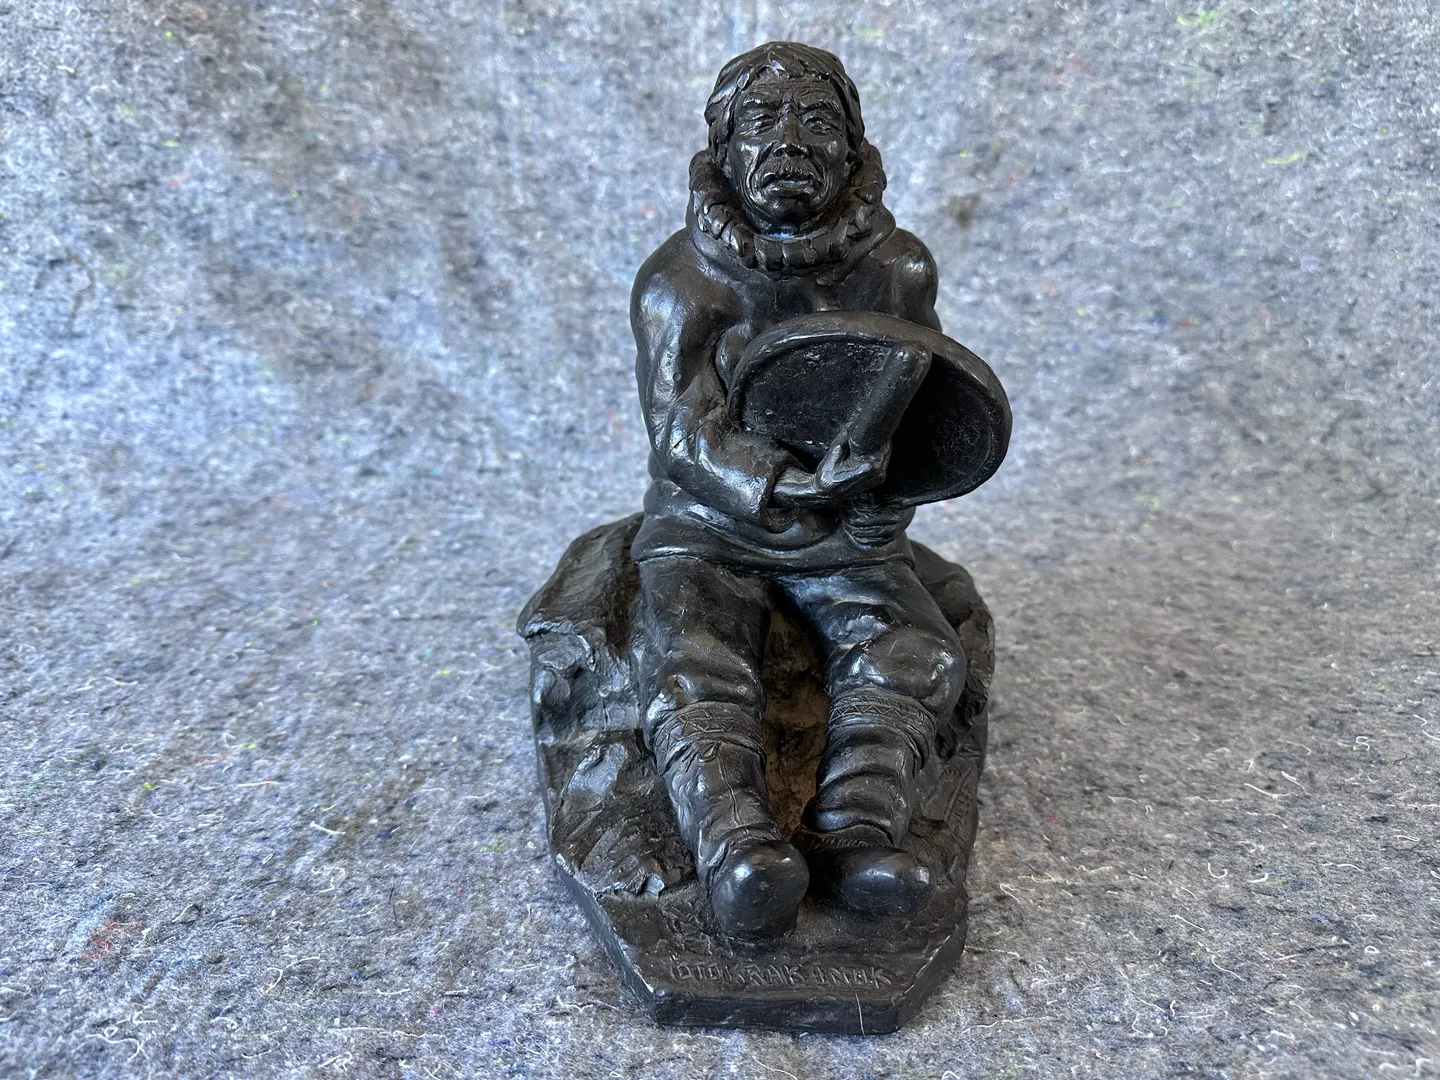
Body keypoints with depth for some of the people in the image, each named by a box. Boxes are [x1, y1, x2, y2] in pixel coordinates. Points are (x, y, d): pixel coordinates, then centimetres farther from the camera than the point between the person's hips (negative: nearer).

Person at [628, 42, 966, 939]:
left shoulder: (898, 270, -1)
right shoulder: (679, 282, -11)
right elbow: (685, 434, -21)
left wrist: (888, 496, -17)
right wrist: (789, 485, -40)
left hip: (846, 539, 3)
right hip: (708, 530, -2)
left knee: (914, 656, -23)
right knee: (692, 668, -29)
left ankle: (855, 836, -37)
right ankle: (740, 853, -45)